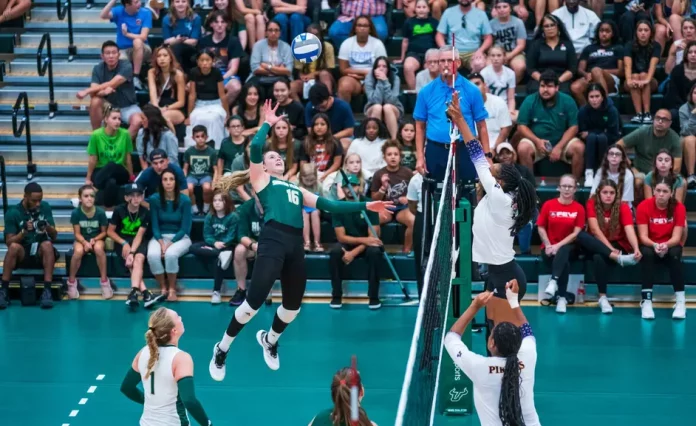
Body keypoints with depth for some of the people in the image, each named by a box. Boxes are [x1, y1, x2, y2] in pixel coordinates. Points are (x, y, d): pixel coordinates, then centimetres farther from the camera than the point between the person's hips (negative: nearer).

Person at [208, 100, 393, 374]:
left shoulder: (296, 189, 29)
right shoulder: (261, 180, 14)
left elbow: (329, 205, 24)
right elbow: (255, 147, -2)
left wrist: (365, 206, 18)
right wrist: (267, 124, 13)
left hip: (295, 246, 6)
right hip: (273, 241, -6)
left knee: (293, 306, 11)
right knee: (254, 302, -13)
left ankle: (269, 340, 43)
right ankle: (221, 350, 5)